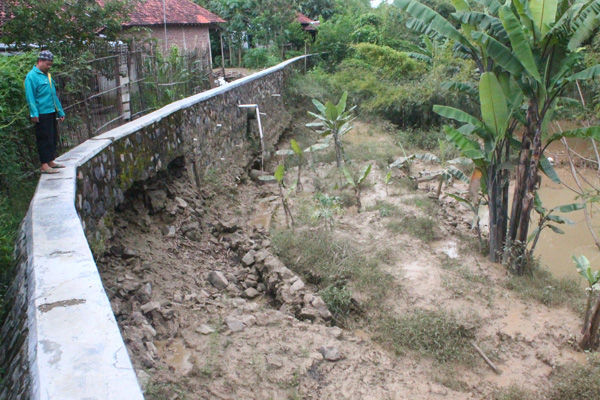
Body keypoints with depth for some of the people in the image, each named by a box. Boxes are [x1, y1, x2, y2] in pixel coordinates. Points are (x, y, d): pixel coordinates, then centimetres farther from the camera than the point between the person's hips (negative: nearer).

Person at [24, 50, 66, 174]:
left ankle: (50, 161, 23)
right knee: (45, 139, -7)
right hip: (42, 114, -8)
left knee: (53, 138, 13)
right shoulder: (31, 76, -9)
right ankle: (44, 165, -3)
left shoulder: (47, 75, 16)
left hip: (51, 113, 8)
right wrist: (34, 113, -22)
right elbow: (30, 97, -15)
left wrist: (60, 111, 19)